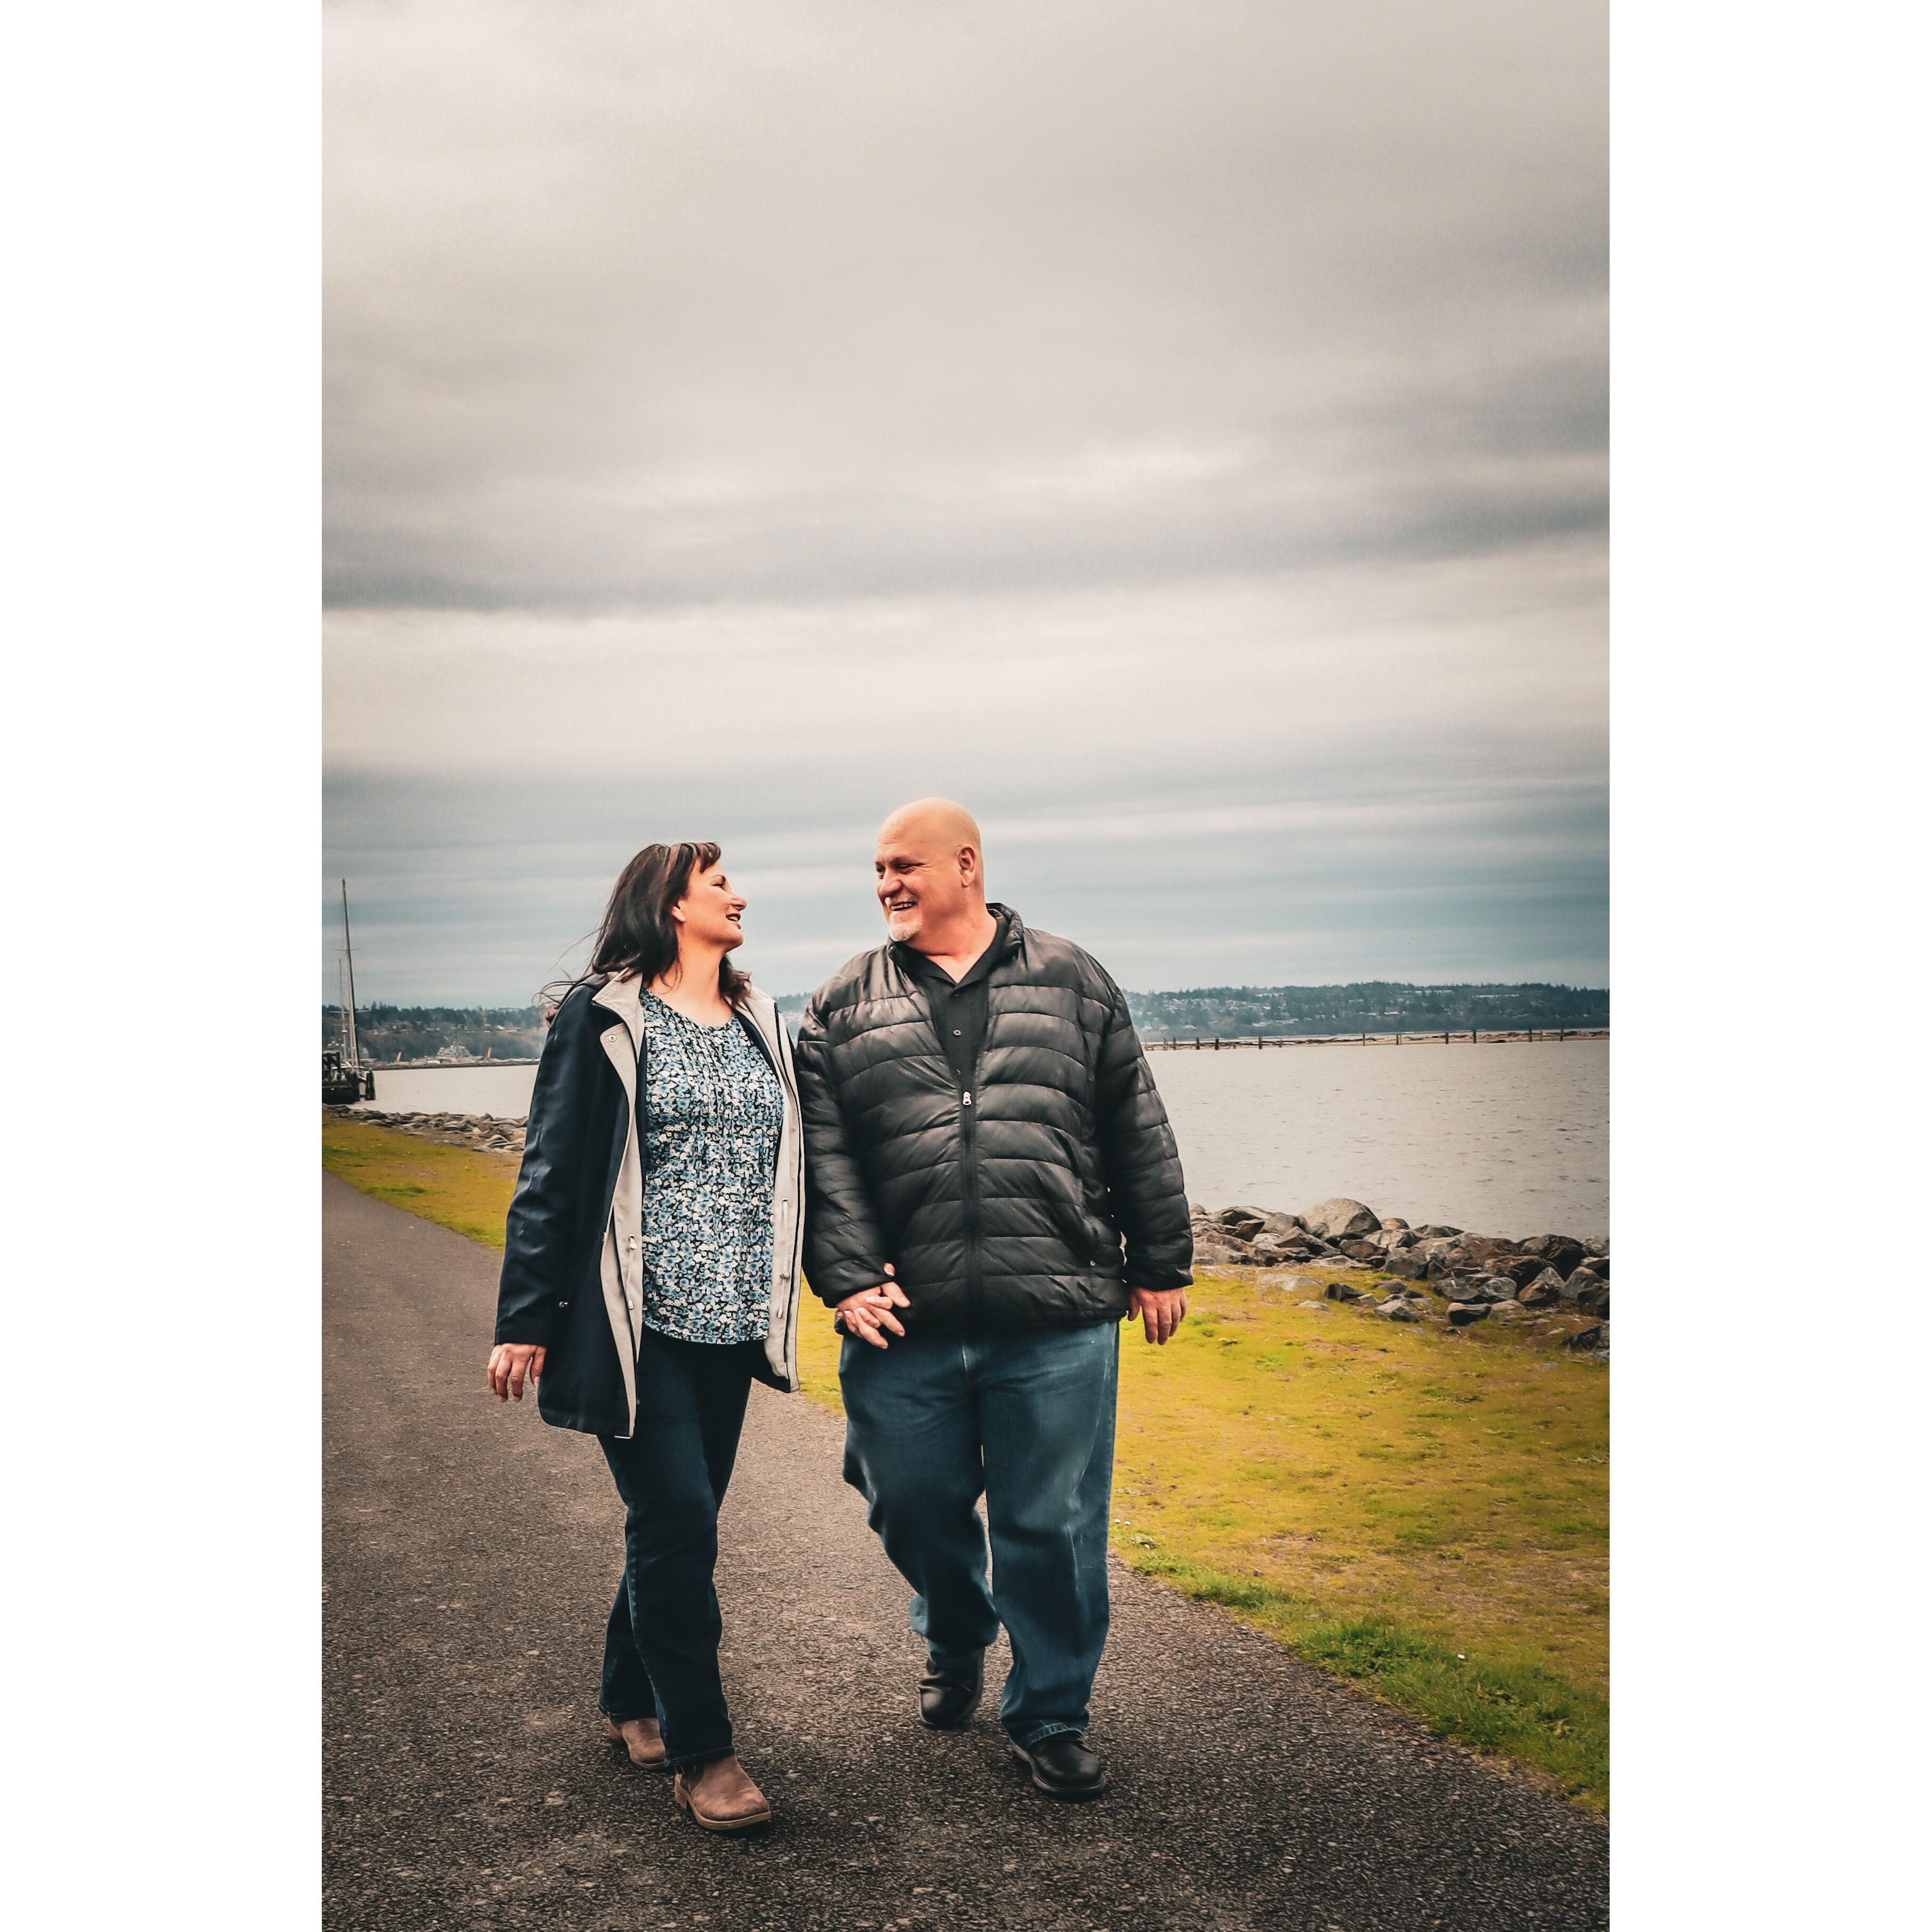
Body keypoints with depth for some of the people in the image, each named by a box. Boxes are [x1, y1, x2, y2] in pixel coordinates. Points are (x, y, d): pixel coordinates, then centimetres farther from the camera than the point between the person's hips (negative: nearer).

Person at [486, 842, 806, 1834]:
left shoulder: (762, 1026, 13)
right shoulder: (603, 1018, -5)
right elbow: (551, 1174, -6)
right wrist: (526, 1318, -9)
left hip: (730, 1324, 6)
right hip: (639, 1322, -6)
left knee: (678, 1525, 13)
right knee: (678, 1525, -5)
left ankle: (631, 1700, 32)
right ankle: (700, 1751, 6)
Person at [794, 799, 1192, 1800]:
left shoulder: (1071, 983, 8)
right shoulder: (842, 1007, 8)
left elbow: (1138, 1136, 10)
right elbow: (824, 1157, 1)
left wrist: (1161, 1265, 8)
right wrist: (849, 1277, -9)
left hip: (1056, 1321, -1)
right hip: (904, 1324, 1)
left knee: (1053, 1526, 4)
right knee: (913, 1510, 13)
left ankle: (1049, 1714, 24)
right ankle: (954, 1643, 44)